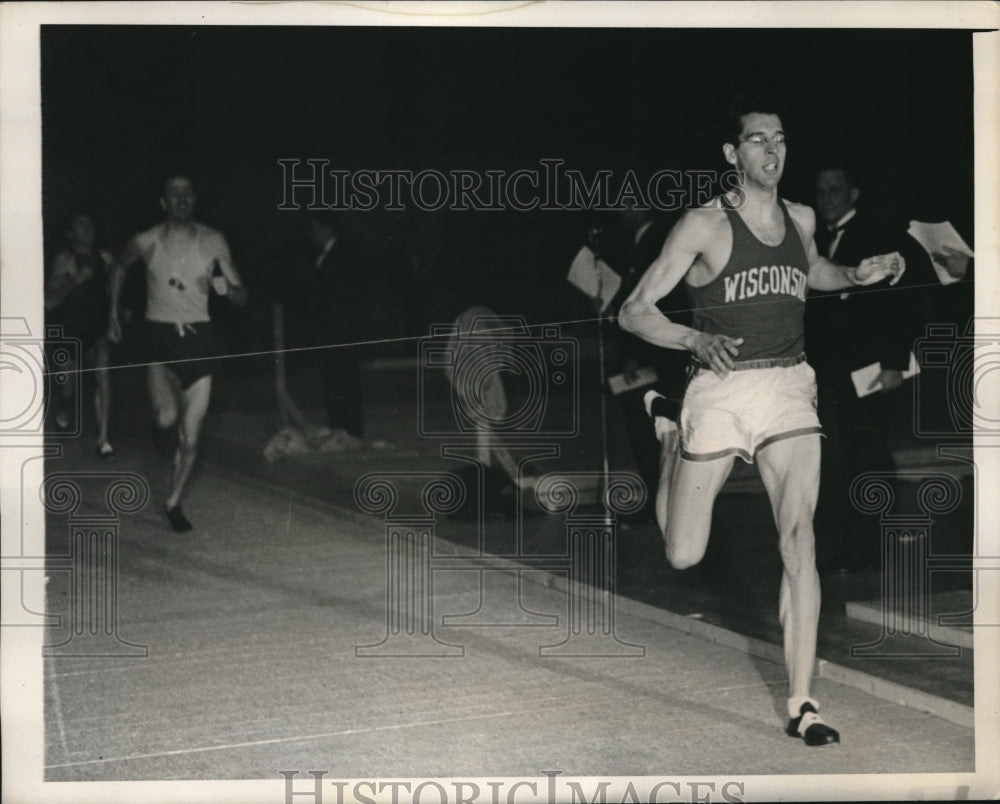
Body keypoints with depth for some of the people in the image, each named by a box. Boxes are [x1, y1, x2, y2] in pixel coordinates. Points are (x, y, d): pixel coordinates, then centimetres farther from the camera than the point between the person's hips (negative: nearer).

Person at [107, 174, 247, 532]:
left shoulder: (213, 242, 0)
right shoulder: (147, 243, -3)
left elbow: (242, 298, 4)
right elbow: (119, 267, 19)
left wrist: (226, 286, -19)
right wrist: (113, 314, 17)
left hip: (199, 338, 2)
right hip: (160, 337, -2)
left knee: (190, 437, 2)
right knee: (168, 416, -25)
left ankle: (173, 502, 21)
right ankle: (159, 421, 14)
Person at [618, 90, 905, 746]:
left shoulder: (802, 219, 9)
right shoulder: (705, 225, -7)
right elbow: (634, 312, -8)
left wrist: (857, 276, 14)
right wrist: (698, 340, -25)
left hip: (790, 388, 3)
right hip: (720, 390, -3)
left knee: (799, 536, -14)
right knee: (684, 556, 8)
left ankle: (802, 704, -11)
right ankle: (668, 430, 39)